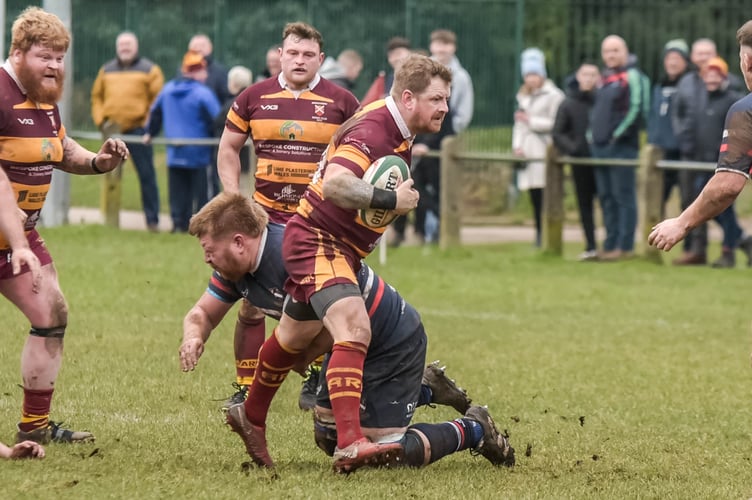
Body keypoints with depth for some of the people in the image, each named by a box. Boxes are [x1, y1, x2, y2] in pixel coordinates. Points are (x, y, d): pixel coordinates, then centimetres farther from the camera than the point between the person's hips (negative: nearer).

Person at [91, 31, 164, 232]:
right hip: (112, 132, 4)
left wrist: (148, 120, -10)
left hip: (138, 130, -4)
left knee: (146, 175, -5)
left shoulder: (149, 70, 3)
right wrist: (100, 120, 4)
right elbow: (97, 97, 17)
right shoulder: (106, 71, 16)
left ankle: (152, 220, -1)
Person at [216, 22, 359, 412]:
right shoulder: (254, 98, 3)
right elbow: (228, 149, 12)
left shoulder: (341, 102, -1)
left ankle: (316, 383, 18)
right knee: (251, 303, -2)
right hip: (265, 217, 1)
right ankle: (246, 387, 7)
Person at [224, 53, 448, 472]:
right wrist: (389, 200, -37)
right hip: (318, 240, -11)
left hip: (341, 249, 11)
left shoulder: (398, 134, 8)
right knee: (354, 329, -28)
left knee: (294, 339, 26)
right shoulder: (372, 131, -23)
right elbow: (334, 184, -38)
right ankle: (350, 444, -39)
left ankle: (251, 418, 46)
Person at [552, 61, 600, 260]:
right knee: (585, 204, 6)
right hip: (581, 161, 2)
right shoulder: (568, 103, 4)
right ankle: (590, 246, 11)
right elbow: (557, 133, 5)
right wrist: (571, 148, -9)